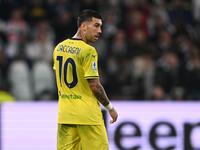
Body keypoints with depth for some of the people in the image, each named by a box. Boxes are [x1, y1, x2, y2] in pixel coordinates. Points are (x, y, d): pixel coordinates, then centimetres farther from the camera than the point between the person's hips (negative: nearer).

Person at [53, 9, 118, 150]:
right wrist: (110, 107, -3)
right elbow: (94, 86, -15)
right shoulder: (88, 51, -14)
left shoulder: (59, 48, 9)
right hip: (88, 115, -7)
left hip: (65, 114, 7)